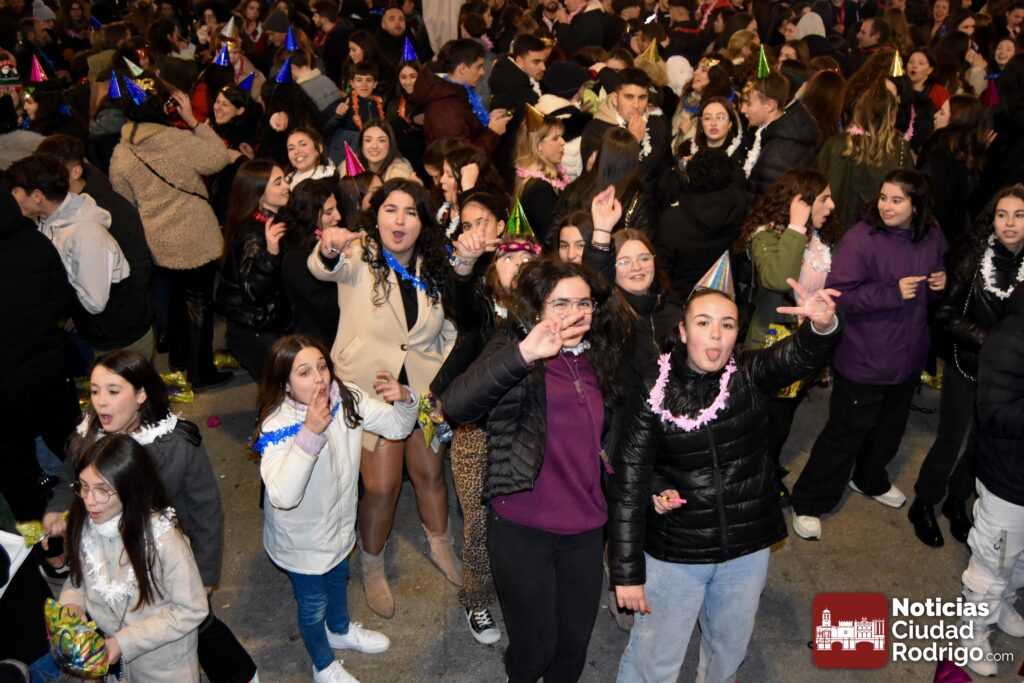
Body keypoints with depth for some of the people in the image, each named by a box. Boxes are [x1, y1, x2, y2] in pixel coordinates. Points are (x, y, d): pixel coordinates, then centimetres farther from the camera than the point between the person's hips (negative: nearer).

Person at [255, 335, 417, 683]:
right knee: (313, 604, 19)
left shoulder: (347, 398, -18)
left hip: (339, 522, 5)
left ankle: (340, 631, 63)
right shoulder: (277, 428, -32)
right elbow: (282, 496, -44)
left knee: (338, 580, 32)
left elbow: (397, 427, -10)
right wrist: (310, 433, -50)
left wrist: (403, 399, -33)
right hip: (302, 539, -5)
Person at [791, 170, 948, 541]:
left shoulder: (932, 237, -1)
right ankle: (809, 502, 17)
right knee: (846, 433, 1)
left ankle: (871, 479, 51)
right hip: (863, 361, -7)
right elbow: (839, 294, -25)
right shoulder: (860, 238, -21)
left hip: (908, 357, 7)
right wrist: (893, 292, -28)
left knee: (890, 427, 25)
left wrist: (942, 282, -4)